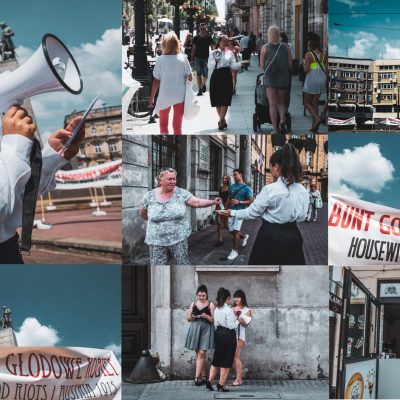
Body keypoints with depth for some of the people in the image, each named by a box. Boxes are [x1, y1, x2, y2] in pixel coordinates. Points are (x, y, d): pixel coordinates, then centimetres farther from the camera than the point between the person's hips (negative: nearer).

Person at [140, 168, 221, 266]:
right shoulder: (149, 196, -3)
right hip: (157, 241, 0)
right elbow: (143, 214, 12)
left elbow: (197, 202, -4)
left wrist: (213, 202, -16)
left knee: (183, 264, 7)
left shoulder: (182, 193, -2)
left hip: (179, 238, 0)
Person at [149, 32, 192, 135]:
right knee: (177, 125, 11)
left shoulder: (161, 59, -11)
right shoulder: (183, 58, -6)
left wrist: (151, 97, 2)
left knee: (163, 124, 16)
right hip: (180, 96, 2)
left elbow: (156, 81, -8)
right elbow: (189, 77, -2)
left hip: (165, 96, -1)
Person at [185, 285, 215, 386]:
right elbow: (188, 318, 13)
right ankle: (204, 376, 15)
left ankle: (197, 377, -13)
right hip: (195, 329, 4)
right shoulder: (193, 304, 10)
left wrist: (206, 316, -20)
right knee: (198, 354, 6)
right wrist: (192, 317, -8)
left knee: (201, 353, -11)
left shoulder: (210, 305, 1)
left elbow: (213, 320, -2)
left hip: (206, 329, -4)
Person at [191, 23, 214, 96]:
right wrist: (192, 59, 3)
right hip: (197, 58, 1)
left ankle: (203, 84, 29)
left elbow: (212, 47, 2)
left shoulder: (208, 37, 2)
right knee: (199, 74, 1)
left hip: (206, 57, -1)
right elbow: (193, 48, 7)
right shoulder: (196, 38, 4)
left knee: (205, 74, 0)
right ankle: (200, 89, 5)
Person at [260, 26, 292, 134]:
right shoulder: (285, 47, -2)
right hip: (283, 78, 1)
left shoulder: (265, 48, -5)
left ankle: (275, 129, 3)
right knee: (281, 102, 18)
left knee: (272, 104, 5)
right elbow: (290, 65, 1)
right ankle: (282, 119, -8)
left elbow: (261, 65, -3)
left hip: (270, 78, -1)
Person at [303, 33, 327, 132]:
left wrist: (304, 63, 2)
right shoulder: (323, 55, 5)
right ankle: (314, 126, 8)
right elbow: (326, 69, 6)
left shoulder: (308, 55, -12)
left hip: (311, 80, -5)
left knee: (307, 102, 9)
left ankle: (317, 118, -13)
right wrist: (325, 81, 18)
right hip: (321, 80, 6)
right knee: (315, 102, 12)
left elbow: (306, 70, -17)